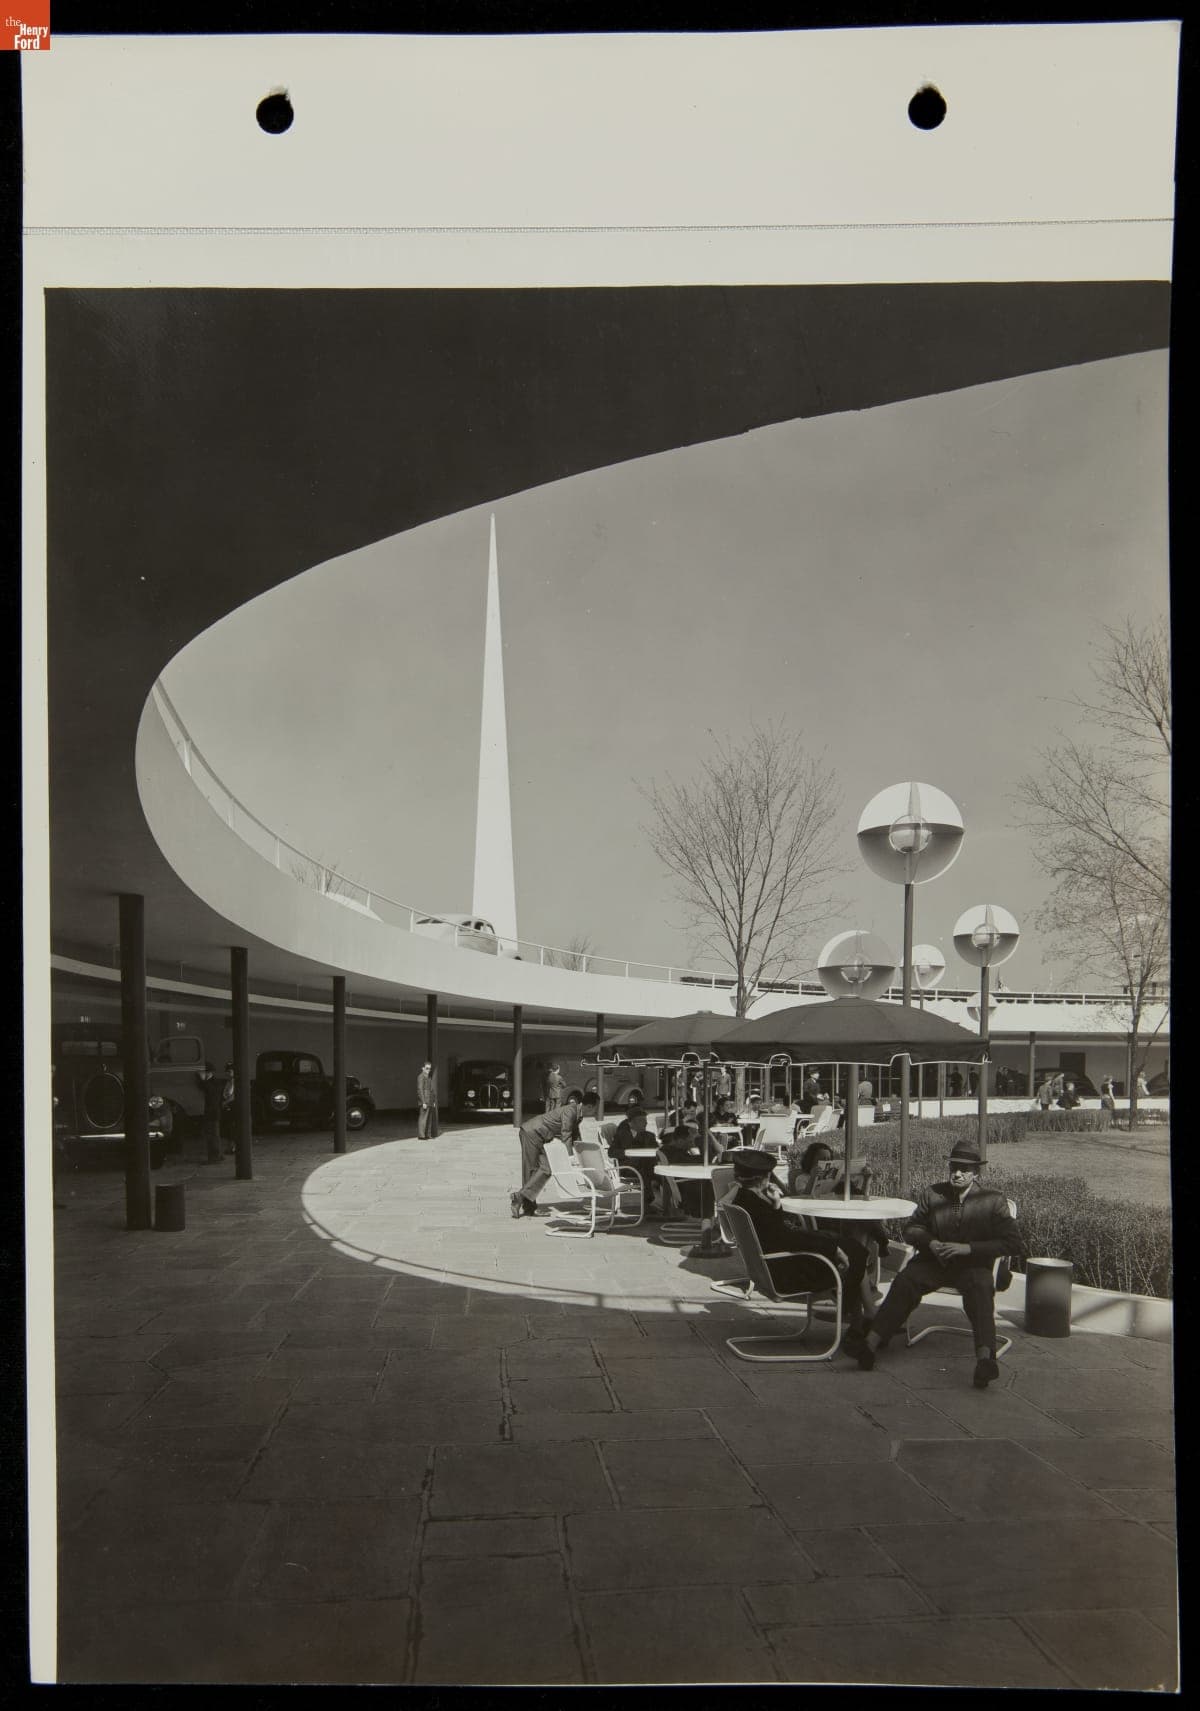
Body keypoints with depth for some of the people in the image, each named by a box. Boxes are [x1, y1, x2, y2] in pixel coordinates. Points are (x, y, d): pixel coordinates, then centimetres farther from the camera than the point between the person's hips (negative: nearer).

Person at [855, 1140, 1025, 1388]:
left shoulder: (993, 1200, -1)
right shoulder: (933, 1194, 9)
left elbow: (1013, 1244, -6)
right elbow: (911, 1229, 17)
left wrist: (968, 1248, -16)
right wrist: (930, 1242, -8)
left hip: (973, 1265, -2)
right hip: (934, 1261, 2)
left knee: (980, 1289, -36)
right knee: (904, 1282, -27)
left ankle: (985, 1357, -51)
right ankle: (871, 1342, -32)